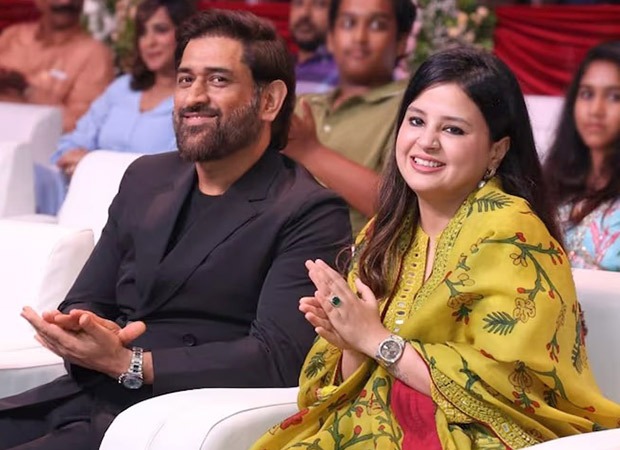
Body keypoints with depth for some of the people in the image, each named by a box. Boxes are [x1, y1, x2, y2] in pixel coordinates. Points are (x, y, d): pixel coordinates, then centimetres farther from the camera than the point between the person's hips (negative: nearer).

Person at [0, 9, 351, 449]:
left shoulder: (311, 214, -4)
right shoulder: (145, 179, 18)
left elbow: (277, 359, -14)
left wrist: (127, 363, -20)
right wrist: (73, 329, -7)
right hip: (84, 396, 7)